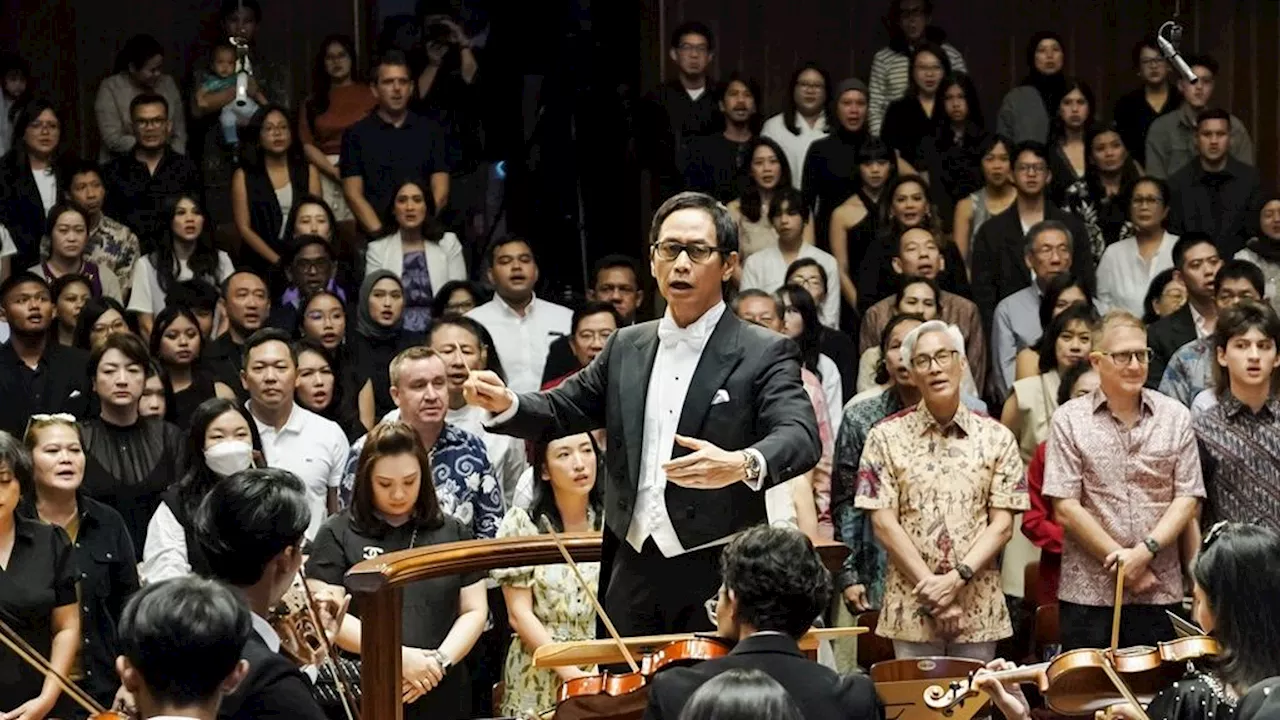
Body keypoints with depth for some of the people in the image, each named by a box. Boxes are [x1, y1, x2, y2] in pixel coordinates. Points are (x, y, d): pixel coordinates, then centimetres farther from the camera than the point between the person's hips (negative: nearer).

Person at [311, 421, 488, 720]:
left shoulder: (454, 533, 11)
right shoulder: (338, 535, 2)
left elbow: (474, 611, 8)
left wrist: (440, 661, -10)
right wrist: (399, 656, -14)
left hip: (441, 695, 2)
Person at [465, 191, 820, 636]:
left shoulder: (765, 354, -3)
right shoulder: (626, 348, 14)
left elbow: (801, 436, -17)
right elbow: (562, 410, 20)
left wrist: (744, 464, -38)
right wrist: (506, 404, -3)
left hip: (719, 577, -5)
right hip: (634, 571, 5)